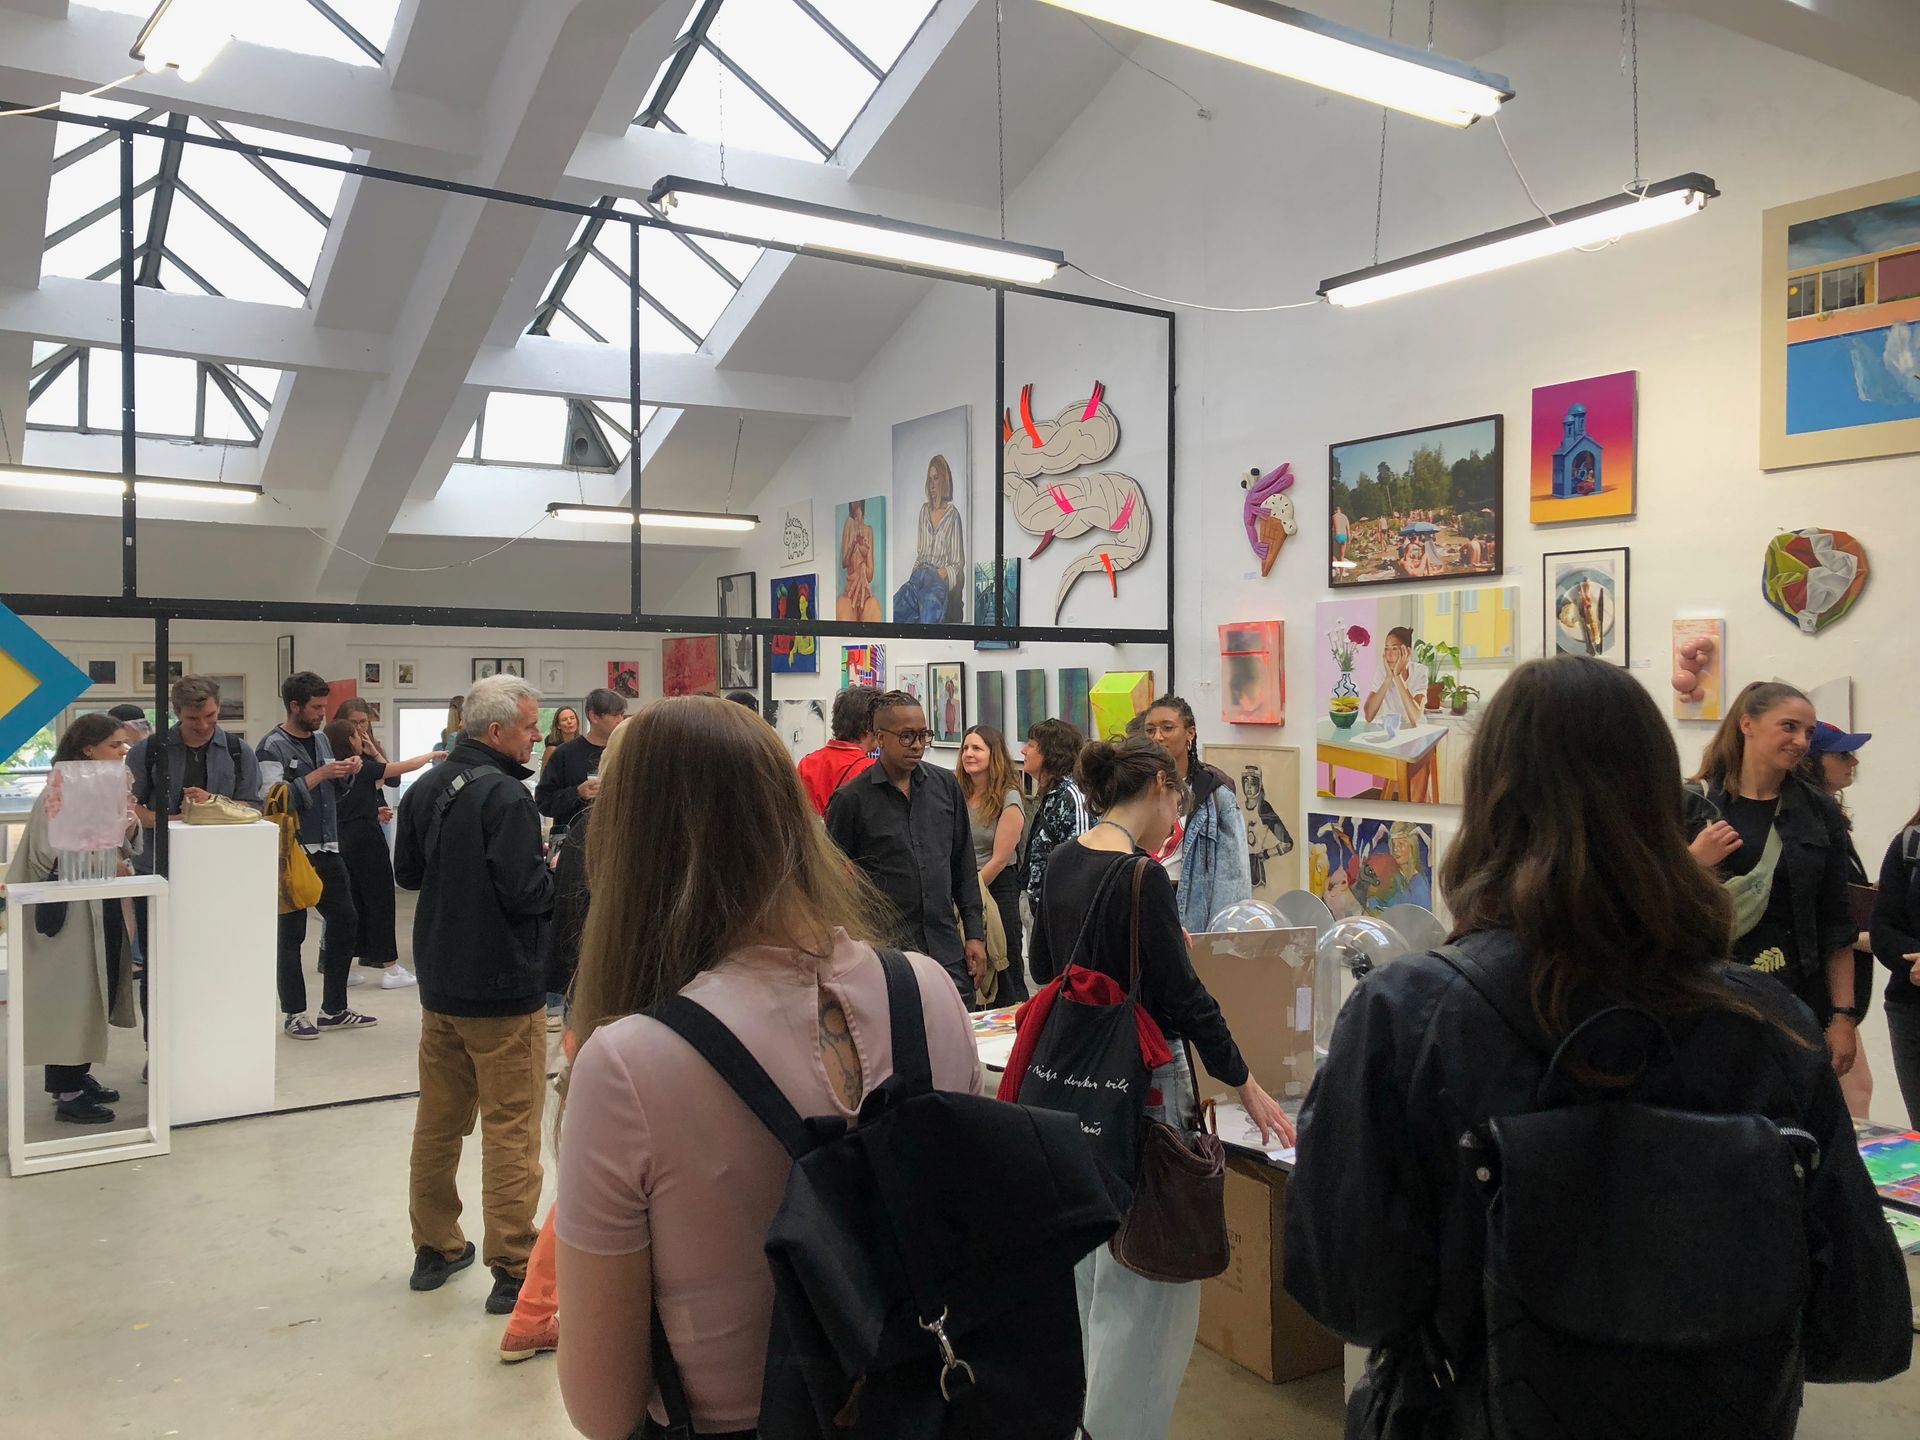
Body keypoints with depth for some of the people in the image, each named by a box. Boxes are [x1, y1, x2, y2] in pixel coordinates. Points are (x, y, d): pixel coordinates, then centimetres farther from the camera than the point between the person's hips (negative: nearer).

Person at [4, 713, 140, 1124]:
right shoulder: (60, 791, -14)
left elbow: (125, 849, 13)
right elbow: (48, 854, -19)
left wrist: (131, 827, -6)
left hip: (106, 905, 8)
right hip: (72, 908, -8)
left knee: (98, 993, 13)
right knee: (72, 996, -4)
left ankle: (80, 1076, 24)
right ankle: (67, 1094, 4)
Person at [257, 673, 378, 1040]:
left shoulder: (320, 739, 12)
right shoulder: (274, 747, -10)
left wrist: (346, 773, 2)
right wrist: (319, 774, -21)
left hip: (325, 850, 8)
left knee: (345, 921, 10)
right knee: (291, 933, 3)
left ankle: (333, 1009, 21)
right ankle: (294, 1014, 14)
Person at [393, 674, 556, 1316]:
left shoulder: (425, 788, 5)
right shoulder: (506, 794, -20)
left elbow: (406, 872, 15)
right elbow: (525, 892, -24)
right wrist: (557, 872, -5)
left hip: (440, 983, 8)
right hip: (503, 988, -8)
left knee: (438, 1119, 18)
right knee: (510, 1129, 0)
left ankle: (435, 1248, 31)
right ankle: (513, 1271, 5)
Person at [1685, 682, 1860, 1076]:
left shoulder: (1819, 814, 7)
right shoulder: (1692, 804, -1)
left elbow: (1836, 925, 6)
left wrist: (1843, 1016, 1)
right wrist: (1694, 862, -14)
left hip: (1794, 999, 2)